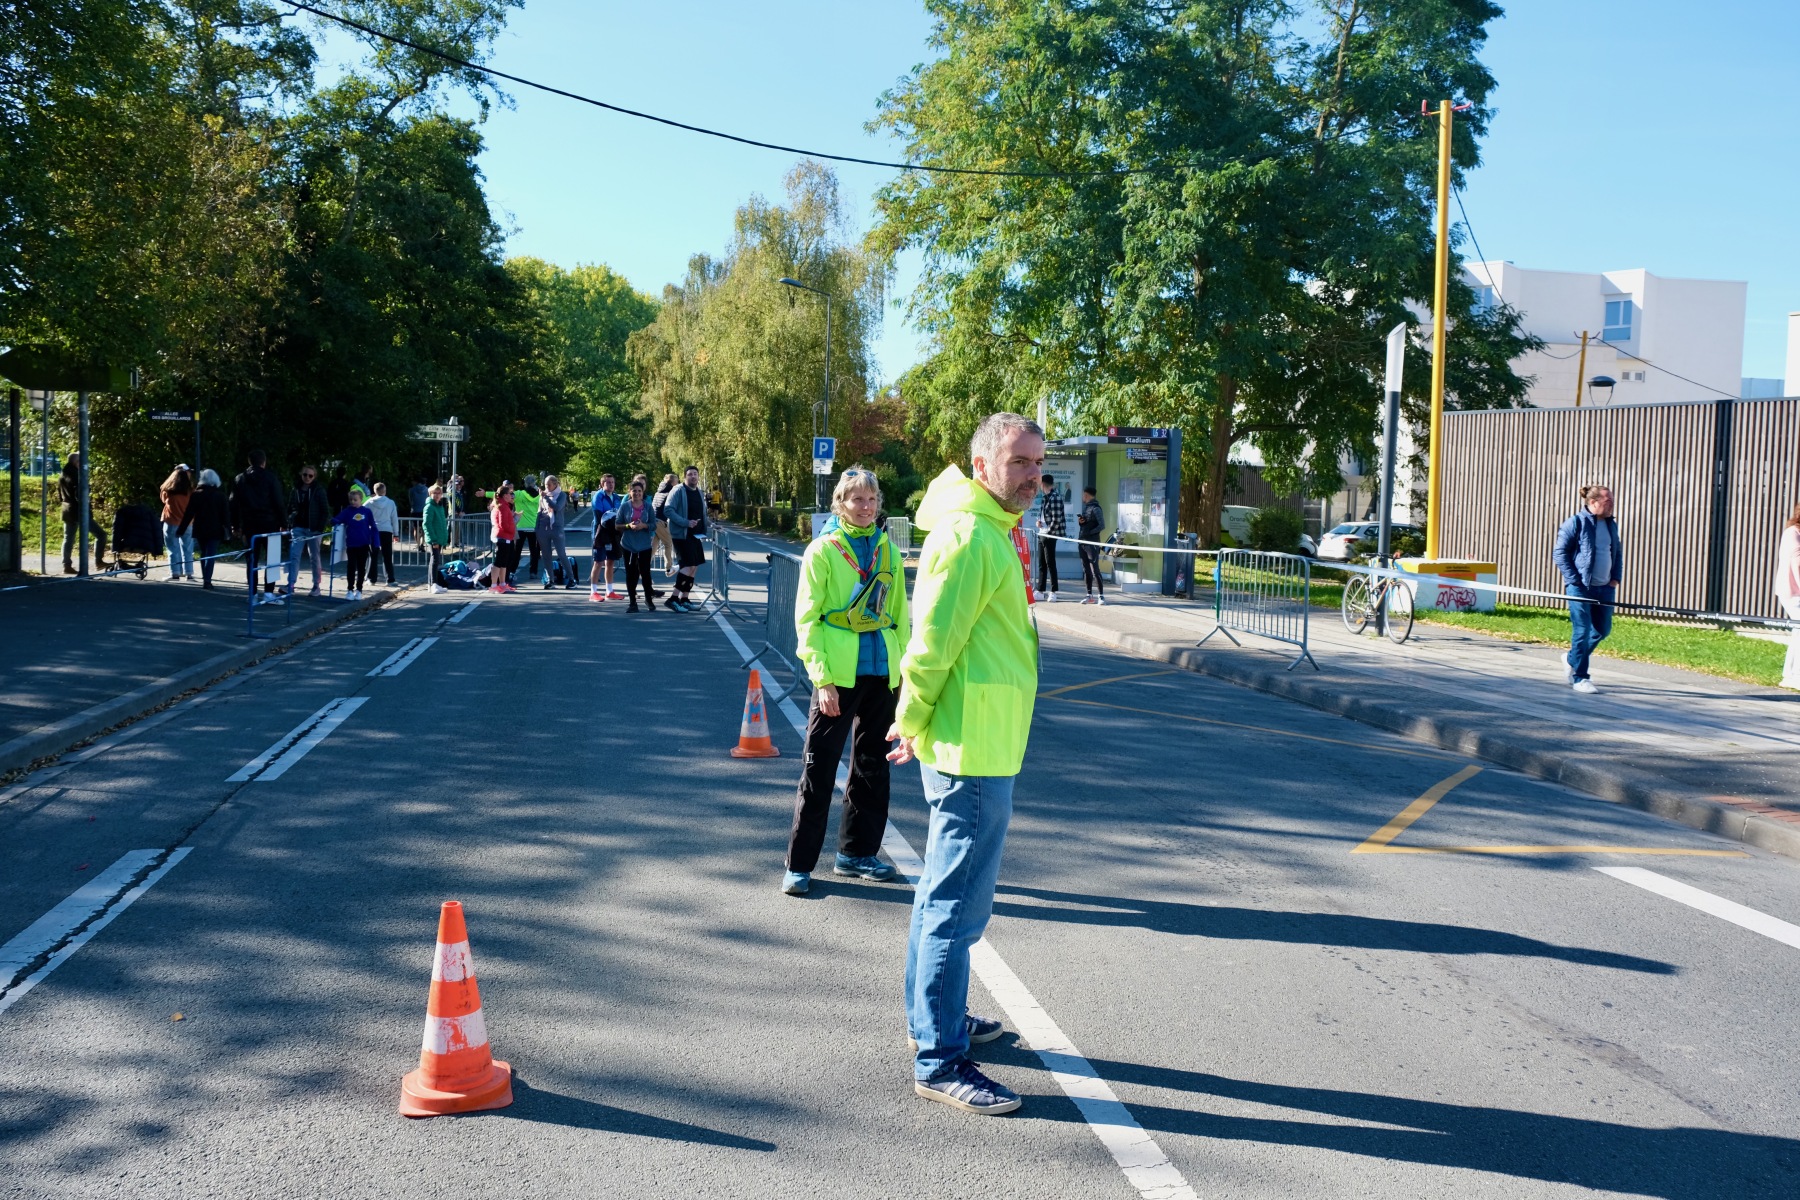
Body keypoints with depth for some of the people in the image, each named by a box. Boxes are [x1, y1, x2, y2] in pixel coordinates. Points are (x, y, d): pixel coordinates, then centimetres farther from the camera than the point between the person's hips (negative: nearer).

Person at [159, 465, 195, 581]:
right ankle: (188, 573, 7)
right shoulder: (190, 492, -8)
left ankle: (175, 573, 1)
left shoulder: (168, 490, -6)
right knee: (187, 550, 8)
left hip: (171, 523, -1)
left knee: (173, 550, 4)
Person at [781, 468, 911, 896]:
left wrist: (905, 668, 7)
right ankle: (799, 864, 5)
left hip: (882, 671, 5)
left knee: (872, 763, 12)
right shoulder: (823, 550, -4)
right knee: (820, 766, -2)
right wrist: (822, 678, -13)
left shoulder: (887, 551, 9)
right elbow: (807, 618, -7)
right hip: (839, 673, -5)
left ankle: (856, 852, 26)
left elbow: (900, 615, 14)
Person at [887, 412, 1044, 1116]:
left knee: (945, 891, 21)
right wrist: (915, 723, -10)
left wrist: (919, 722, 20)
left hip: (980, 746, 11)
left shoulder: (993, 532, 15)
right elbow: (931, 642, -22)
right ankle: (939, 1062, 2)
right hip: (974, 747, -11)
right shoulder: (969, 537, -19)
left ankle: (934, 1018, 36)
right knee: (959, 904, -5)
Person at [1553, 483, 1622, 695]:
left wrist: (1615, 578, 7)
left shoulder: (1611, 525, 12)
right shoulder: (1575, 523, -8)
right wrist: (1574, 581, -14)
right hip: (1580, 587, -7)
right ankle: (1579, 677, 3)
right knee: (1582, 630, -6)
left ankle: (1572, 659, 32)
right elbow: (1560, 553, -9)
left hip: (1604, 588, 7)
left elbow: (1617, 553, 21)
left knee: (1603, 629, 9)